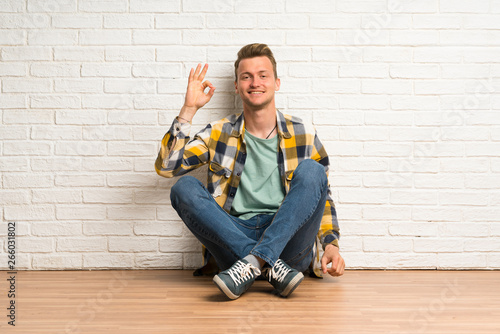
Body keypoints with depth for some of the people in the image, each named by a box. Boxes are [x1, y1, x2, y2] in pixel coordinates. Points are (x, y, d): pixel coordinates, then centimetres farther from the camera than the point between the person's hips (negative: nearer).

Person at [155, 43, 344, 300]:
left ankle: (254, 262, -34)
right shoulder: (219, 134, 10)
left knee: (310, 171, -22)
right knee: (184, 188, -22)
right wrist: (189, 108, -2)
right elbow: (166, 166, 0)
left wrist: (331, 244, 3)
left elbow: (322, 194, 16)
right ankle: (270, 266, -32)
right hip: (233, 238, 1)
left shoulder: (304, 135, 11)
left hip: (288, 240, 0)